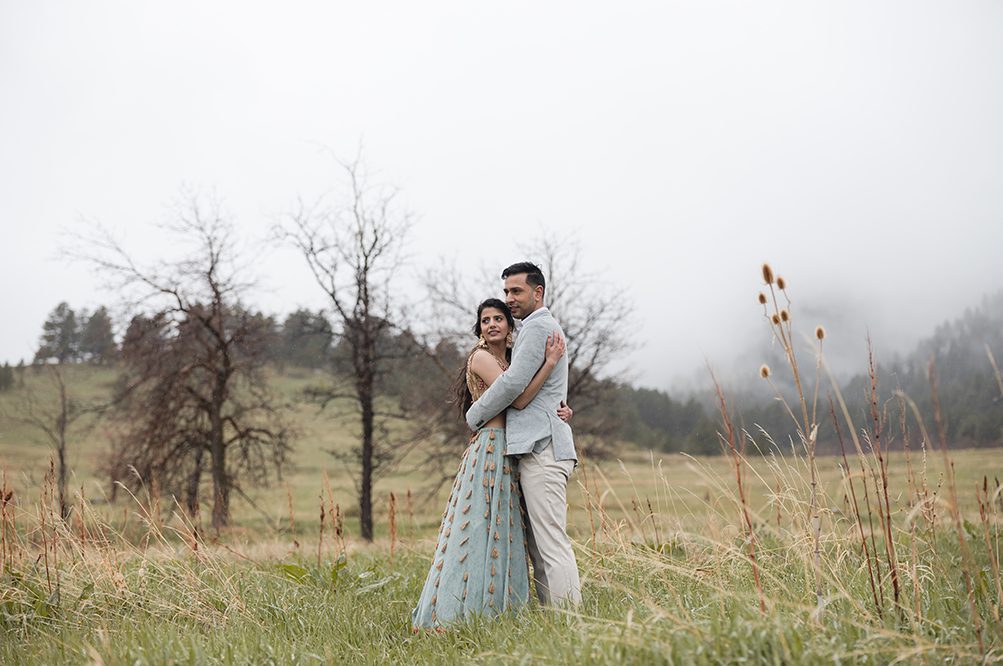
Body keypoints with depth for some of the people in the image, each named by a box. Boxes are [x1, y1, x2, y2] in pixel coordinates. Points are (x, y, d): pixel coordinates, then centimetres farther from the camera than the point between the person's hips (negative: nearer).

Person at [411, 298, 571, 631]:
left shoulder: (507, 361, 20)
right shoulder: (482, 357, -7)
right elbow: (517, 399, -17)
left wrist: (560, 410, -5)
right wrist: (550, 362, -18)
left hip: (507, 455, 9)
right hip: (490, 449, -9)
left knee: (503, 534, 8)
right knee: (481, 531, -9)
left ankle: (494, 611, 11)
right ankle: (459, 615, -7)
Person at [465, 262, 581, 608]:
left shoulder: (537, 326, -7)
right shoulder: (548, 327, 26)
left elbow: (514, 383, -15)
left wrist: (474, 416, -2)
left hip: (541, 446, -11)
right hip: (541, 446, 11)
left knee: (551, 543, -12)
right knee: (538, 546, 10)